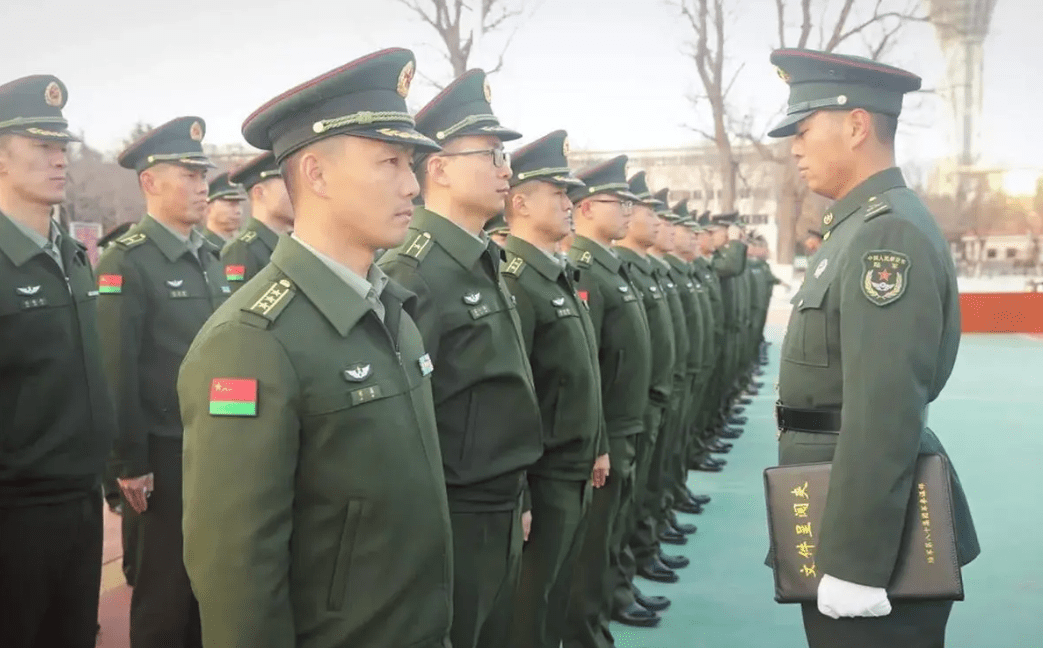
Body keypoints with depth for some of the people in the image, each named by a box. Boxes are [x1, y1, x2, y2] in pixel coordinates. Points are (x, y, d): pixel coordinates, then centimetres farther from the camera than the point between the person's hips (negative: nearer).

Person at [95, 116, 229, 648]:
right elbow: (116, 371, -16)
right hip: (165, 457, -7)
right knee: (164, 595, 8)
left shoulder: (209, 257, 11)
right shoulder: (125, 262, -13)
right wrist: (129, 463, -16)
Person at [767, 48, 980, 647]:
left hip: (873, 541, -9)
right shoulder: (860, 227, 12)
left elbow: (884, 413, -25)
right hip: (849, 506, 9)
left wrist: (855, 562, -24)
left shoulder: (890, 232, -19)